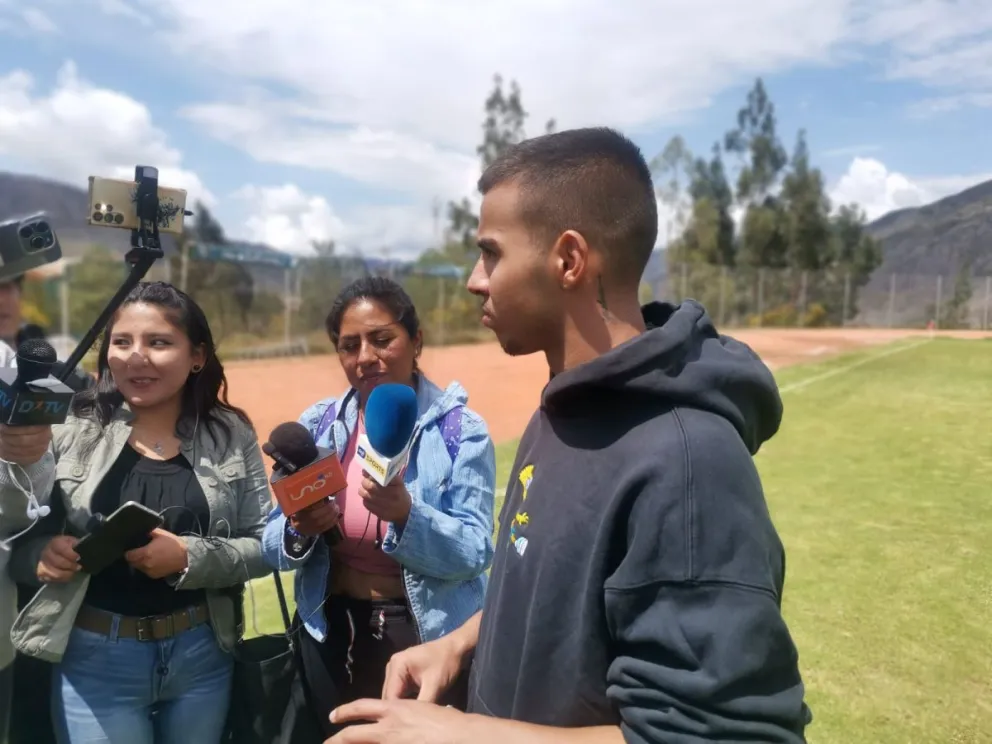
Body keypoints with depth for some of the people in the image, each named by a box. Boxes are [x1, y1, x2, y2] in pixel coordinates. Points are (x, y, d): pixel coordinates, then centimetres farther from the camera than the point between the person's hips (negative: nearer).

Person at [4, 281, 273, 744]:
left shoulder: (231, 436, -4)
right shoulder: (69, 433, -4)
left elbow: (265, 544, -4)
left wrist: (191, 557, -20)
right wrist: (41, 553, -19)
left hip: (202, 654, 1)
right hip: (95, 660, -1)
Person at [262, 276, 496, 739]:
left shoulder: (460, 429, -11)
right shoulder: (317, 424, -1)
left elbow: (474, 553, -17)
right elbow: (273, 544, 1)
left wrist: (406, 515, -33)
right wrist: (300, 529, -21)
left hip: (431, 641, -3)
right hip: (332, 636, 3)